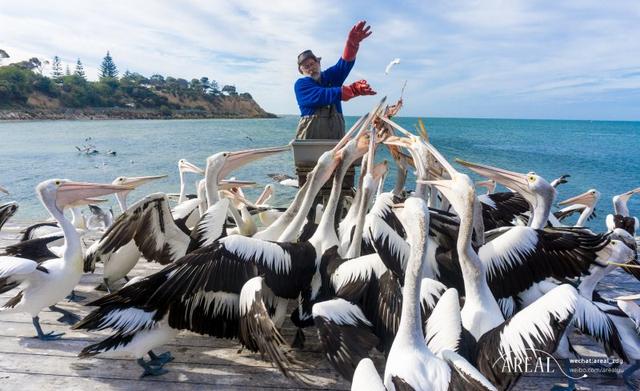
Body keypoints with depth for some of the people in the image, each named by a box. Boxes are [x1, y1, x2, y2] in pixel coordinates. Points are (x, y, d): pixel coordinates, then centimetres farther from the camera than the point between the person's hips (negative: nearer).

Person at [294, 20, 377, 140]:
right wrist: (353, 90, -22)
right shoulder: (301, 84, 0)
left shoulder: (330, 75, 12)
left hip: (336, 132, 4)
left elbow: (344, 65, -8)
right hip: (310, 134, -4)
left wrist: (352, 43, -29)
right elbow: (320, 96, -16)